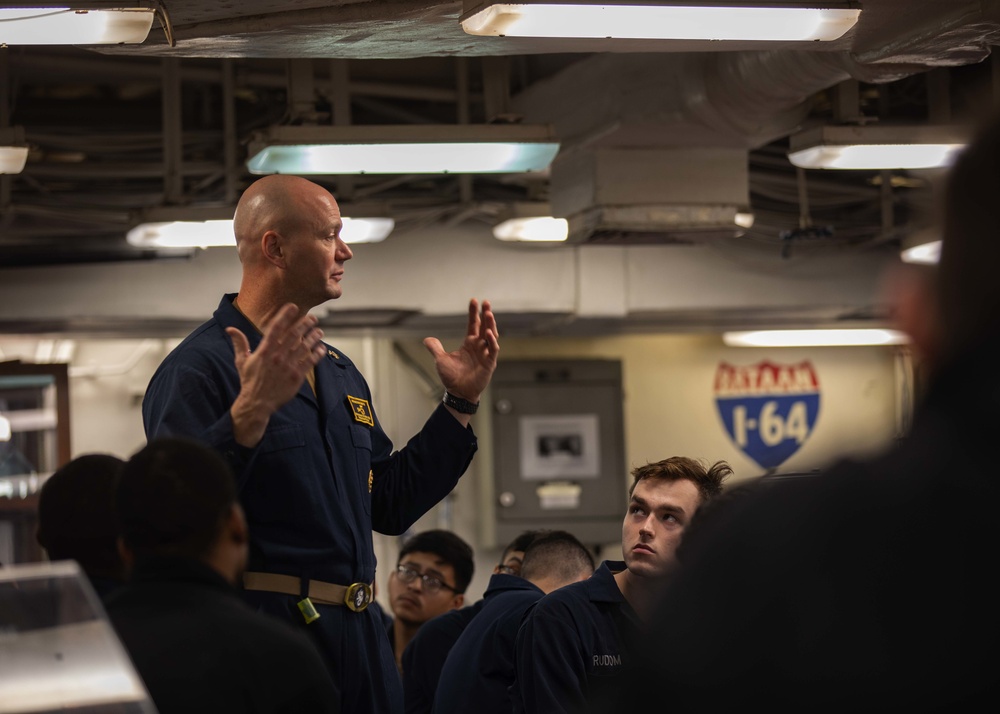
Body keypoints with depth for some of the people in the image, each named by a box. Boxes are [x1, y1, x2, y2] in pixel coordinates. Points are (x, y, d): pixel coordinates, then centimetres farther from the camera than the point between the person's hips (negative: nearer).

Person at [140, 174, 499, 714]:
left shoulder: (338, 371, 17)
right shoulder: (198, 369, -9)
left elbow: (389, 506, 20)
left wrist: (460, 402, 17)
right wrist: (250, 412, -32)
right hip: (261, 635, -8)